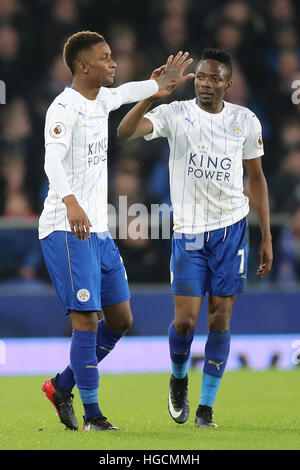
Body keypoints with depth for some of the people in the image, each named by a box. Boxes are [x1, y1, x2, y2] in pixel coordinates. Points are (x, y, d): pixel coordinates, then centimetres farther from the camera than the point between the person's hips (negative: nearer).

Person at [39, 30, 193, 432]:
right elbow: (53, 160, -29)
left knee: (120, 319, 10)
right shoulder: (64, 108, -13)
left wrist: (162, 82, 53)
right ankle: (91, 414, -4)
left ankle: (62, 386, 23)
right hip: (67, 230, -9)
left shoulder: (102, 99, 14)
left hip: (98, 230, 9)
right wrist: (70, 202, -45)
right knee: (86, 319, -11)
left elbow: (125, 93, 39)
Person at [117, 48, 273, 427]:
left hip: (231, 228, 1)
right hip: (188, 231, -1)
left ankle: (206, 407, 6)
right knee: (185, 319, -6)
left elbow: (256, 178, 12)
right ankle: (178, 378, 25)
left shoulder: (246, 121, 5)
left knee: (221, 315, -1)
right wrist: (151, 95, -33)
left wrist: (266, 237, 9)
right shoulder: (175, 114, -2)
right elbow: (125, 131, -17)